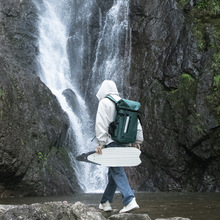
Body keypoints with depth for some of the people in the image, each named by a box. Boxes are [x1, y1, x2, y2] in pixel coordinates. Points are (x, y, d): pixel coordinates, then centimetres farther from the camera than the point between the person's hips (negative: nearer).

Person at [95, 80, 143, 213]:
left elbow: (101, 123, -12)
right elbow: (137, 123, 13)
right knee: (114, 172, 15)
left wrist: (101, 142, -13)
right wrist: (138, 141, 14)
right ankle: (106, 202, 23)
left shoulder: (104, 102, -3)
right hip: (124, 143, 7)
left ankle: (130, 201, -23)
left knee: (117, 172, -10)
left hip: (111, 142, -7)